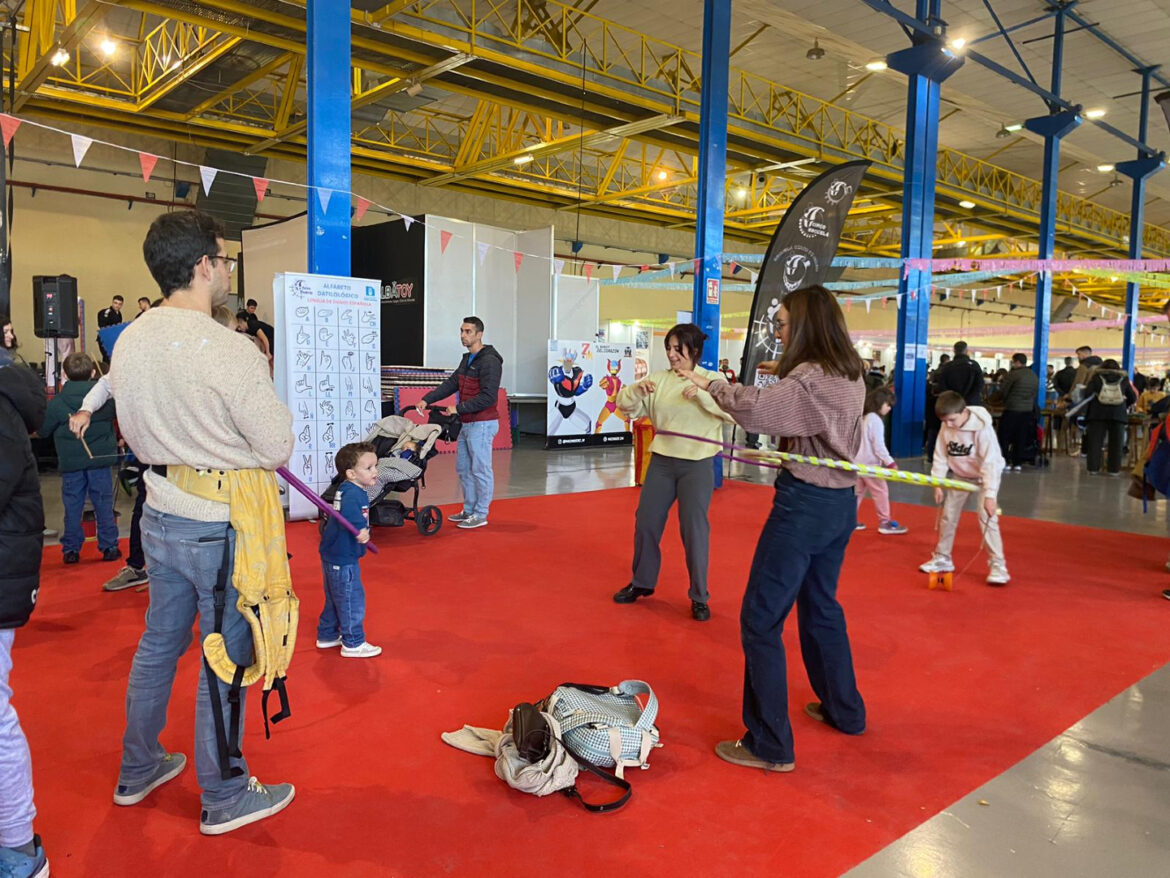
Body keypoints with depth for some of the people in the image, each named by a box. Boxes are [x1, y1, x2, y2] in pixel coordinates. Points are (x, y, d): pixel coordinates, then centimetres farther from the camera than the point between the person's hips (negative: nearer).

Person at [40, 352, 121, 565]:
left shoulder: (56, 403, -8)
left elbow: (43, 431, 0)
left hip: (71, 463, 0)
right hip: (100, 459, 1)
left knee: (72, 507, 9)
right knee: (104, 505, 8)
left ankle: (71, 549, 15)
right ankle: (109, 547, 12)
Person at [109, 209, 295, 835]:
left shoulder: (128, 342, 1)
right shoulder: (230, 352, -23)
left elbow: (135, 434, 11)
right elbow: (278, 447, -18)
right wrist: (265, 389, -2)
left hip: (161, 516, 7)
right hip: (222, 526, -7)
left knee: (158, 642, 23)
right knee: (224, 659, 7)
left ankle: (137, 770, 41)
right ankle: (224, 799, 24)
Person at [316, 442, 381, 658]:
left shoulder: (346, 489, 10)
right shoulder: (353, 493, -22)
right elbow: (349, 511, -43)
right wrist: (361, 529, -54)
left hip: (333, 555, 11)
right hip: (343, 559, -11)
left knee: (335, 599, 23)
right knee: (352, 600, 1)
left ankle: (327, 636, 36)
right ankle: (353, 644, 11)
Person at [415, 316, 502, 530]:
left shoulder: (489, 361, -15)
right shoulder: (467, 359, 16)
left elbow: (488, 396, -21)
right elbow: (451, 383, 15)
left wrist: (458, 408, -20)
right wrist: (427, 399, 5)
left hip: (482, 424, -10)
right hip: (467, 424, 10)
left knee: (480, 469, -3)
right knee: (463, 468, 15)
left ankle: (481, 514, 6)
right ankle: (469, 510, 26)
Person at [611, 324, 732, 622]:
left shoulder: (713, 380, -5)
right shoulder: (659, 379, 4)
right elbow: (625, 405, 5)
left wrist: (701, 394, -28)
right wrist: (637, 389, -15)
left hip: (697, 464, -4)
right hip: (662, 461, 4)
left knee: (694, 529, 0)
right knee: (645, 522, 11)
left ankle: (699, 597, 16)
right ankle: (642, 583, 32)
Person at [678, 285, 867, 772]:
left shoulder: (811, 379, -21)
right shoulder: (849, 376, 9)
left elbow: (756, 408, -34)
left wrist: (711, 384, -18)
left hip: (805, 506, -10)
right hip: (840, 504, 10)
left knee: (761, 620, -3)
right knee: (821, 607, 24)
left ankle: (770, 746, 4)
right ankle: (844, 711, 39)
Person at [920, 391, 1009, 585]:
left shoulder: (982, 428, -31)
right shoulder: (946, 427, -15)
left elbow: (991, 462, -32)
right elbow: (940, 455, -5)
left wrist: (990, 494, -36)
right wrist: (937, 483, -8)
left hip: (985, 475, -6)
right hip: (960, 475, 6)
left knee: (987, 518, -17)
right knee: (948, 516, 10)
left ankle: (998, 565, -8)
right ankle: (942, 558, 24)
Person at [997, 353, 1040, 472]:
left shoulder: (1012, 375, -12)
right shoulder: (1034, 376, 7)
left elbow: (1002, 392, -6)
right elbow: (1035, 393, 13)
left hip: (1012, 410, -6)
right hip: (1028, 410, 6)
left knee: (1004, 437, 4)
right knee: (1021, 437, 12)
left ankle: (1006, 462, 1)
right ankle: (1018, 463, 13)